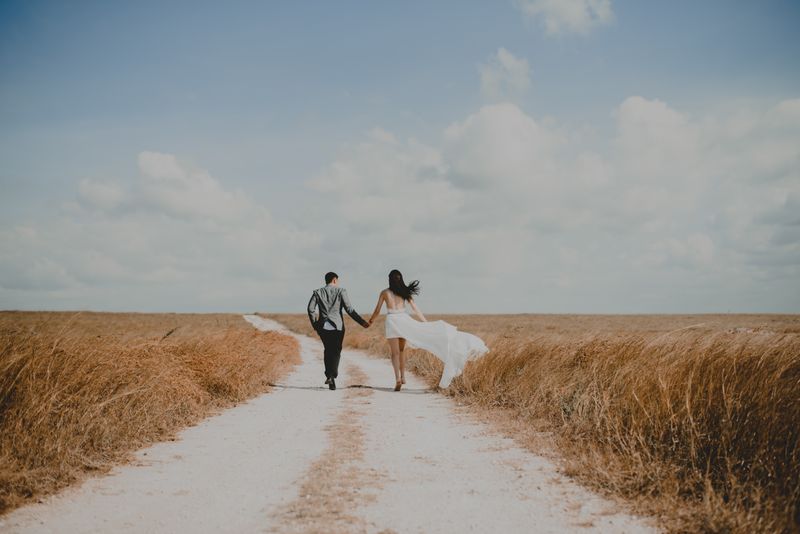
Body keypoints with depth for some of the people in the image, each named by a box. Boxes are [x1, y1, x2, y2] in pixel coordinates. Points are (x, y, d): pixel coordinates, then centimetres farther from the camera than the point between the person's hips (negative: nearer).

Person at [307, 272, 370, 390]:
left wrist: (315, 324, 8)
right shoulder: (341, 291, -2)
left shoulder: (318, 292, 5)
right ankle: (332, 377, -11)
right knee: (336, 351, 5)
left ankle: (328, 375, 12)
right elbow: (349, 309, -7)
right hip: (337, 326, -2)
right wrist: (362, 322, -3)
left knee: (328, 350, 20)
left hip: (323, 326, 2)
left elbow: (311, 309, -4)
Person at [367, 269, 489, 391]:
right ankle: (403, 377, 16)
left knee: (395, 353, -1)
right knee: (401, 350, 20)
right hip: (404, 320, 3)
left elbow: (377, 311, 8)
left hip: (392, 321, -3)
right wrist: (427, 324, 12)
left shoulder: (384, 292, 3)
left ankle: (398, 379, -16)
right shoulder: (405, 292, 9)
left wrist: (371, 320, 27)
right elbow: (416, 310, 8)